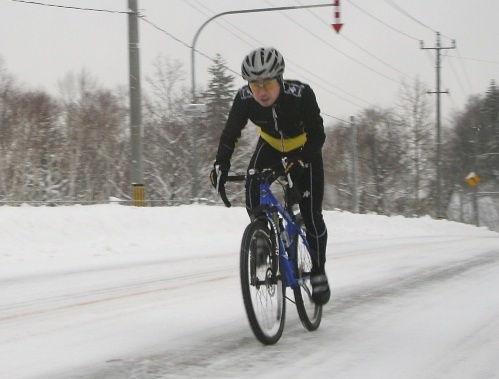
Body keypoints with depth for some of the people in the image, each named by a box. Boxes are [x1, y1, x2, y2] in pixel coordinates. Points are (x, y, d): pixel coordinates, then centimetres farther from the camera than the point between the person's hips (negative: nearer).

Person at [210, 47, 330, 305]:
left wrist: (300, 161, -48)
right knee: (253, 199, -21)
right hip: (270, 147, 3)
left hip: (304, 151, -2)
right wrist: (220, 166, -32)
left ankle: (318, 272, 10)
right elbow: (230, 134, -18)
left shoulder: (300, 94, -35)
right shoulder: (244, 99, -28)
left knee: (311, 214, -9)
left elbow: (317, 134, -32)